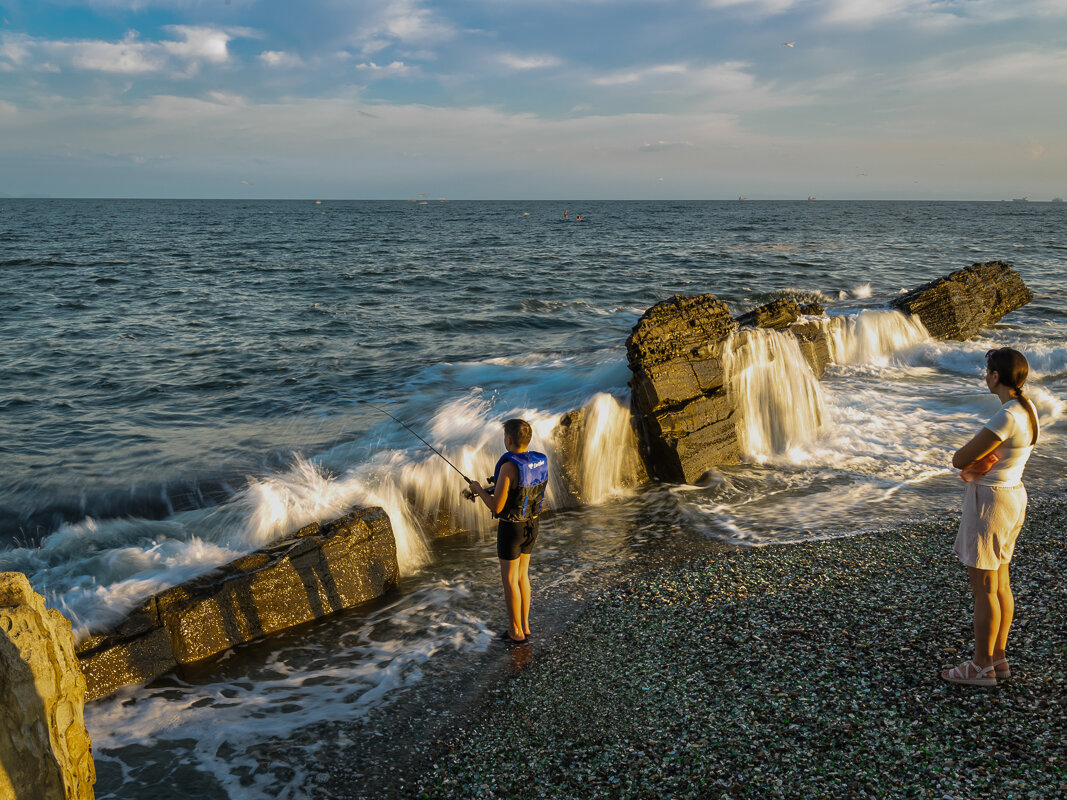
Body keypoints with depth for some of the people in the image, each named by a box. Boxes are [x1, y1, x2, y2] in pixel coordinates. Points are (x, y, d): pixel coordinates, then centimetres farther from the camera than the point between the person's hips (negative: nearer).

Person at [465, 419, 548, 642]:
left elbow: (496, 507, -25)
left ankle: (516, 631, 18)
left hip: (511, 527, -7)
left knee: (509, 580, 8)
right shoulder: (540, 461, -4)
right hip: (531, 524, 7)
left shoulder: (508, 466, -28)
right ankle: (524, 625, 29)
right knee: (522, 575, 21)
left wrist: (479, 489, -6)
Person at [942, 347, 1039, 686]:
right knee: (1000, 584, 16)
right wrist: (979, 463, -6)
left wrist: (970, 459, 0)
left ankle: (981, 667, 10)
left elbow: (958, 459, -21)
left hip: (989, 502, -10)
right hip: (1012, 496, 10)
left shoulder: (1006, 417, -25)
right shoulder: (1027, 410, 6)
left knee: (983, 588, 0)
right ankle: (998, 657, 26)